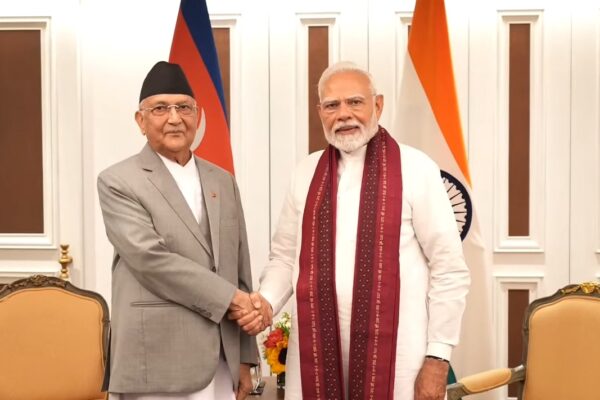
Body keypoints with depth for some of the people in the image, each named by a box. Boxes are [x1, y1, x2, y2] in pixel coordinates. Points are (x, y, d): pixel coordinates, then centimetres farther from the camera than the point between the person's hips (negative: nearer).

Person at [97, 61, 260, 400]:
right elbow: (151, 259, -17)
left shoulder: (223, 181, 11)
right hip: (157, 366, -4)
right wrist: (229, 297, -13)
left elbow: (240, 269, 12)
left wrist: (245, 358, 11)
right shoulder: (118, 182, -4)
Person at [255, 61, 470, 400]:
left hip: (395, 356, -3)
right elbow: (285, 257, 11)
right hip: (317, 351, 4)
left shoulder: (415, 169, -7)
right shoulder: (307, 173, 7)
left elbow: (449, 269, -5)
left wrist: (438, 357, -7)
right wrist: (264, 304, -7)